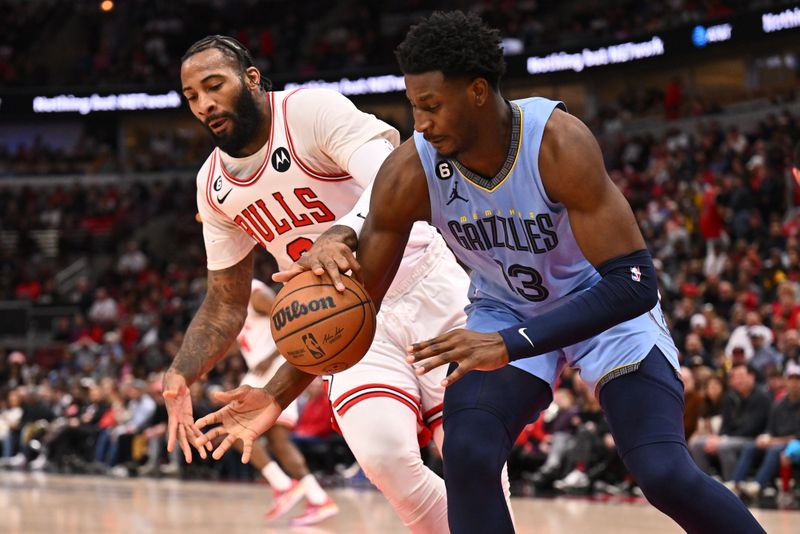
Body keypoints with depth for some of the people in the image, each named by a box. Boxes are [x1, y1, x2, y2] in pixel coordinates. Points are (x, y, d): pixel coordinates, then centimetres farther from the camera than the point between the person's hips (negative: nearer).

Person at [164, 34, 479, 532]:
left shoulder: (312, 109, -16)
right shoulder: (214, 186, 4)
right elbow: (226, 304, 12)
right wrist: (179, 374, -6)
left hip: (426, 290, -4)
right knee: (383, 455, -22)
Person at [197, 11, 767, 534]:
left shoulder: (559, 142, -34)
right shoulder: (410, 173, -22)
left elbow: (633, 284, -36)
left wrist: (510, 346, -45)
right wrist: (280, 395, -18)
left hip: (604, 303, -3)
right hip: (504, 307, 3)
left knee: (666, 474, -20)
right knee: (468, 458, -21)